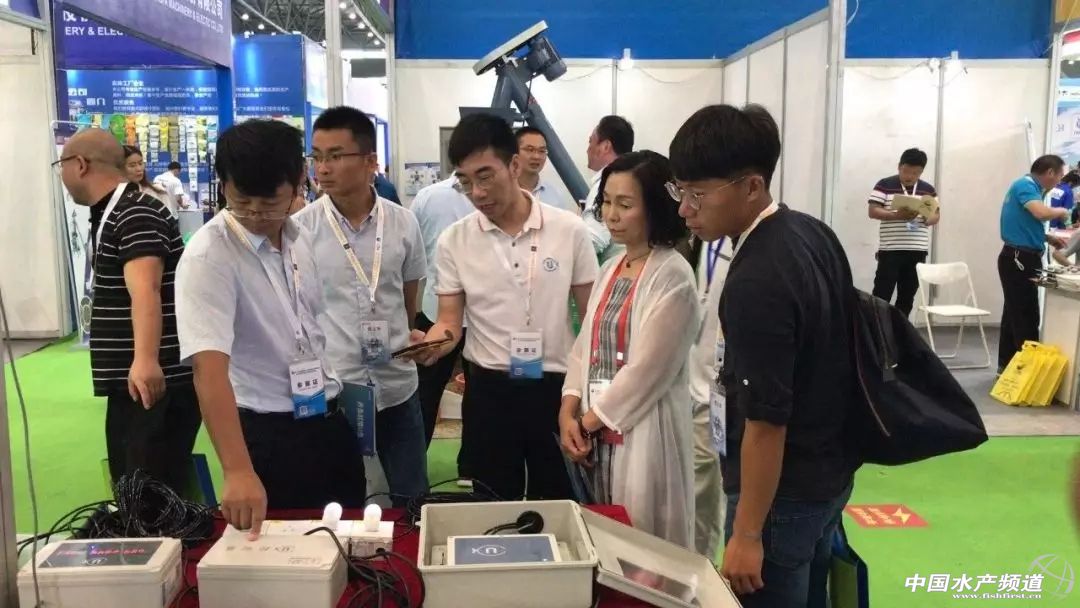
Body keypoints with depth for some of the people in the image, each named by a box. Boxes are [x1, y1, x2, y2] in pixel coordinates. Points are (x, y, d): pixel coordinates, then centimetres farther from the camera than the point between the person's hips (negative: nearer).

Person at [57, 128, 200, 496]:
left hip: (157, 381, -10)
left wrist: (145, 359, -49)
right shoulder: (108, 215, 15)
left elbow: (145, 290, -34)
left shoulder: (136, 214, -17)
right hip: (129, 379, 10)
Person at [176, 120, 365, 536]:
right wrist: (237, 470, -41)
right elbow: (209, 366, -31)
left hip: (328, 421, 6)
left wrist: (331, 398, 15)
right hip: (268, 433, -6)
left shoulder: (301, 238, 1)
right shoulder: (208, 257, -20)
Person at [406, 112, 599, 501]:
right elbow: (449, 321, -1)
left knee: (557, 500, 12)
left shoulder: (569, 230, -5)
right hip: (489, 390, 1)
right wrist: (429, 344, -24)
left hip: (556, 387, 0)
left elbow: (592, 317, 1)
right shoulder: (454, 241, -2)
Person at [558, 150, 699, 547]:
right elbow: (585, 347, 11)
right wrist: (569, 413, -2)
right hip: (597, 435, 7)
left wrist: (589, 420, -9)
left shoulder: (673, 276, -13)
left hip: (642, 435, -7)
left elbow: (647, 369, -17)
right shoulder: (610, 269, 11)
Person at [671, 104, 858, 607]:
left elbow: (767, 421, -26)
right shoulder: (814, 233, 1)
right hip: (831, 470, 9)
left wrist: (747, 534, -17)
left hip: (785, 492, -9)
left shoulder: (754, 283, -28)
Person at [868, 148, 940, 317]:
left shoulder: (928, 190, 11)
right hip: (890, 249, -4)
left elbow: (936, 214, 13)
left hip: (918, 251, 4)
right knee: (882, 294, -5)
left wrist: (927, 219, -10)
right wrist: (897, 216, -21)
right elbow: (873, 211, -8)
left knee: (907, 296, 8)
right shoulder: (884, 185, -2)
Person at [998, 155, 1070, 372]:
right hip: (1019, 258, -10)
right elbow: (1042, 213, -29)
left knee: (1015, 314, 13)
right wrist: (1061, 211, -8)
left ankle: (1007, 365, 18)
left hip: (1020, 258, 10)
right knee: (1026, 317, -7)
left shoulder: (1029, 187, 16)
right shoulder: (1025, 185, -13)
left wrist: (1049, 238, 12)